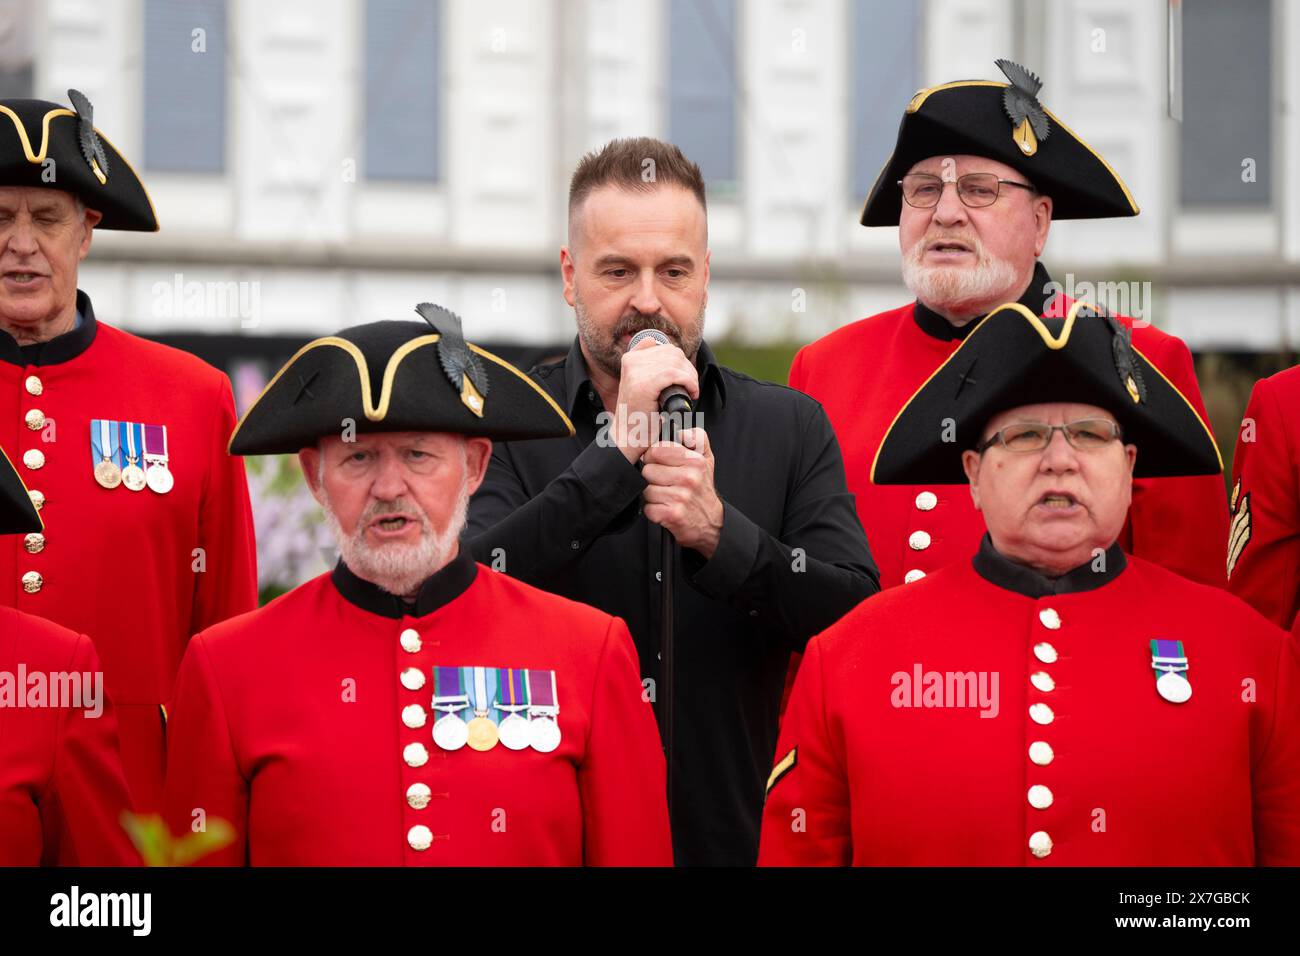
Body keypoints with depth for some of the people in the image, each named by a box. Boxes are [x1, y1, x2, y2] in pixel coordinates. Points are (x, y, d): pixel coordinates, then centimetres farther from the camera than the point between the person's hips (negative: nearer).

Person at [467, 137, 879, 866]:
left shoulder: (792, 428, 3)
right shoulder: (503, 428, -2)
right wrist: (615, 454, -21)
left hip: (738, 839, 2)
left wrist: (720, 534, -22)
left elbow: (857, 620, -7)